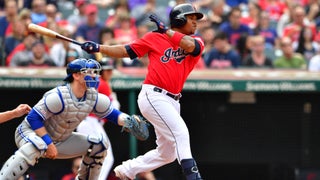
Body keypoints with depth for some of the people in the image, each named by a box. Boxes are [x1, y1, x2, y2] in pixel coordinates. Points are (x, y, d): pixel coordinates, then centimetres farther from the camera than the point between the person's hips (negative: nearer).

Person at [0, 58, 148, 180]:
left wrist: (127, 121, -19)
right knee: (35, 147, -43)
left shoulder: (94, 97, -6)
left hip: (59, 140, 8)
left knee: (98, 145, 1)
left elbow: (112, 114, 3)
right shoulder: (58, 96, -28)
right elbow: (34, 118, -27)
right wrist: (49, 145, -29)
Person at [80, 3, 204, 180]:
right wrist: (98, 48, -3)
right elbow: (126, 51, 8)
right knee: (180, 132, -23)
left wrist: (165, 30, -10)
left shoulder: (196, 42, 10)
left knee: (167, 153, 12)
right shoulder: (154, 38, 3)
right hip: (154, 96, -6)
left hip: (172, 101, 6)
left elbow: (190, 45, -15)